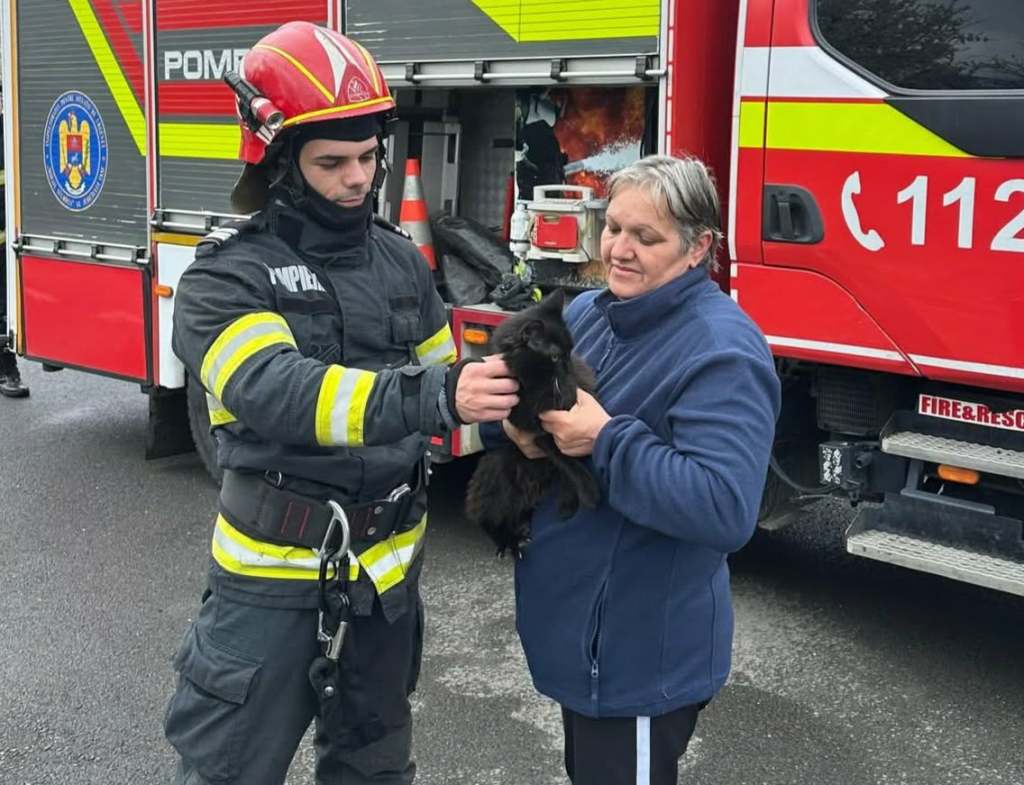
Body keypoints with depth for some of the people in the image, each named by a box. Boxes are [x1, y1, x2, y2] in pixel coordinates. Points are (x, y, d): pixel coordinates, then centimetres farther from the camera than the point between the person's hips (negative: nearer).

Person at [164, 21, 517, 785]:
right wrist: (437, 395, -44)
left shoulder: (401, 260, 4)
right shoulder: (227, 277, -14)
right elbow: (281, 393, -32)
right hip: (277, 571, -5)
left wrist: (508, 404, -10)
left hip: (388, 563, 5)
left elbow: (443, 375, 11)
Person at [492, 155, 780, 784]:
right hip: (577, 626, 8)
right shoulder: (585, 313, 4)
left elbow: (725, 507, -32)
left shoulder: (722, 352, -23)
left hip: (645, 652, -8)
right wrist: (515, 422, -14)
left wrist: (606, 439, -30)